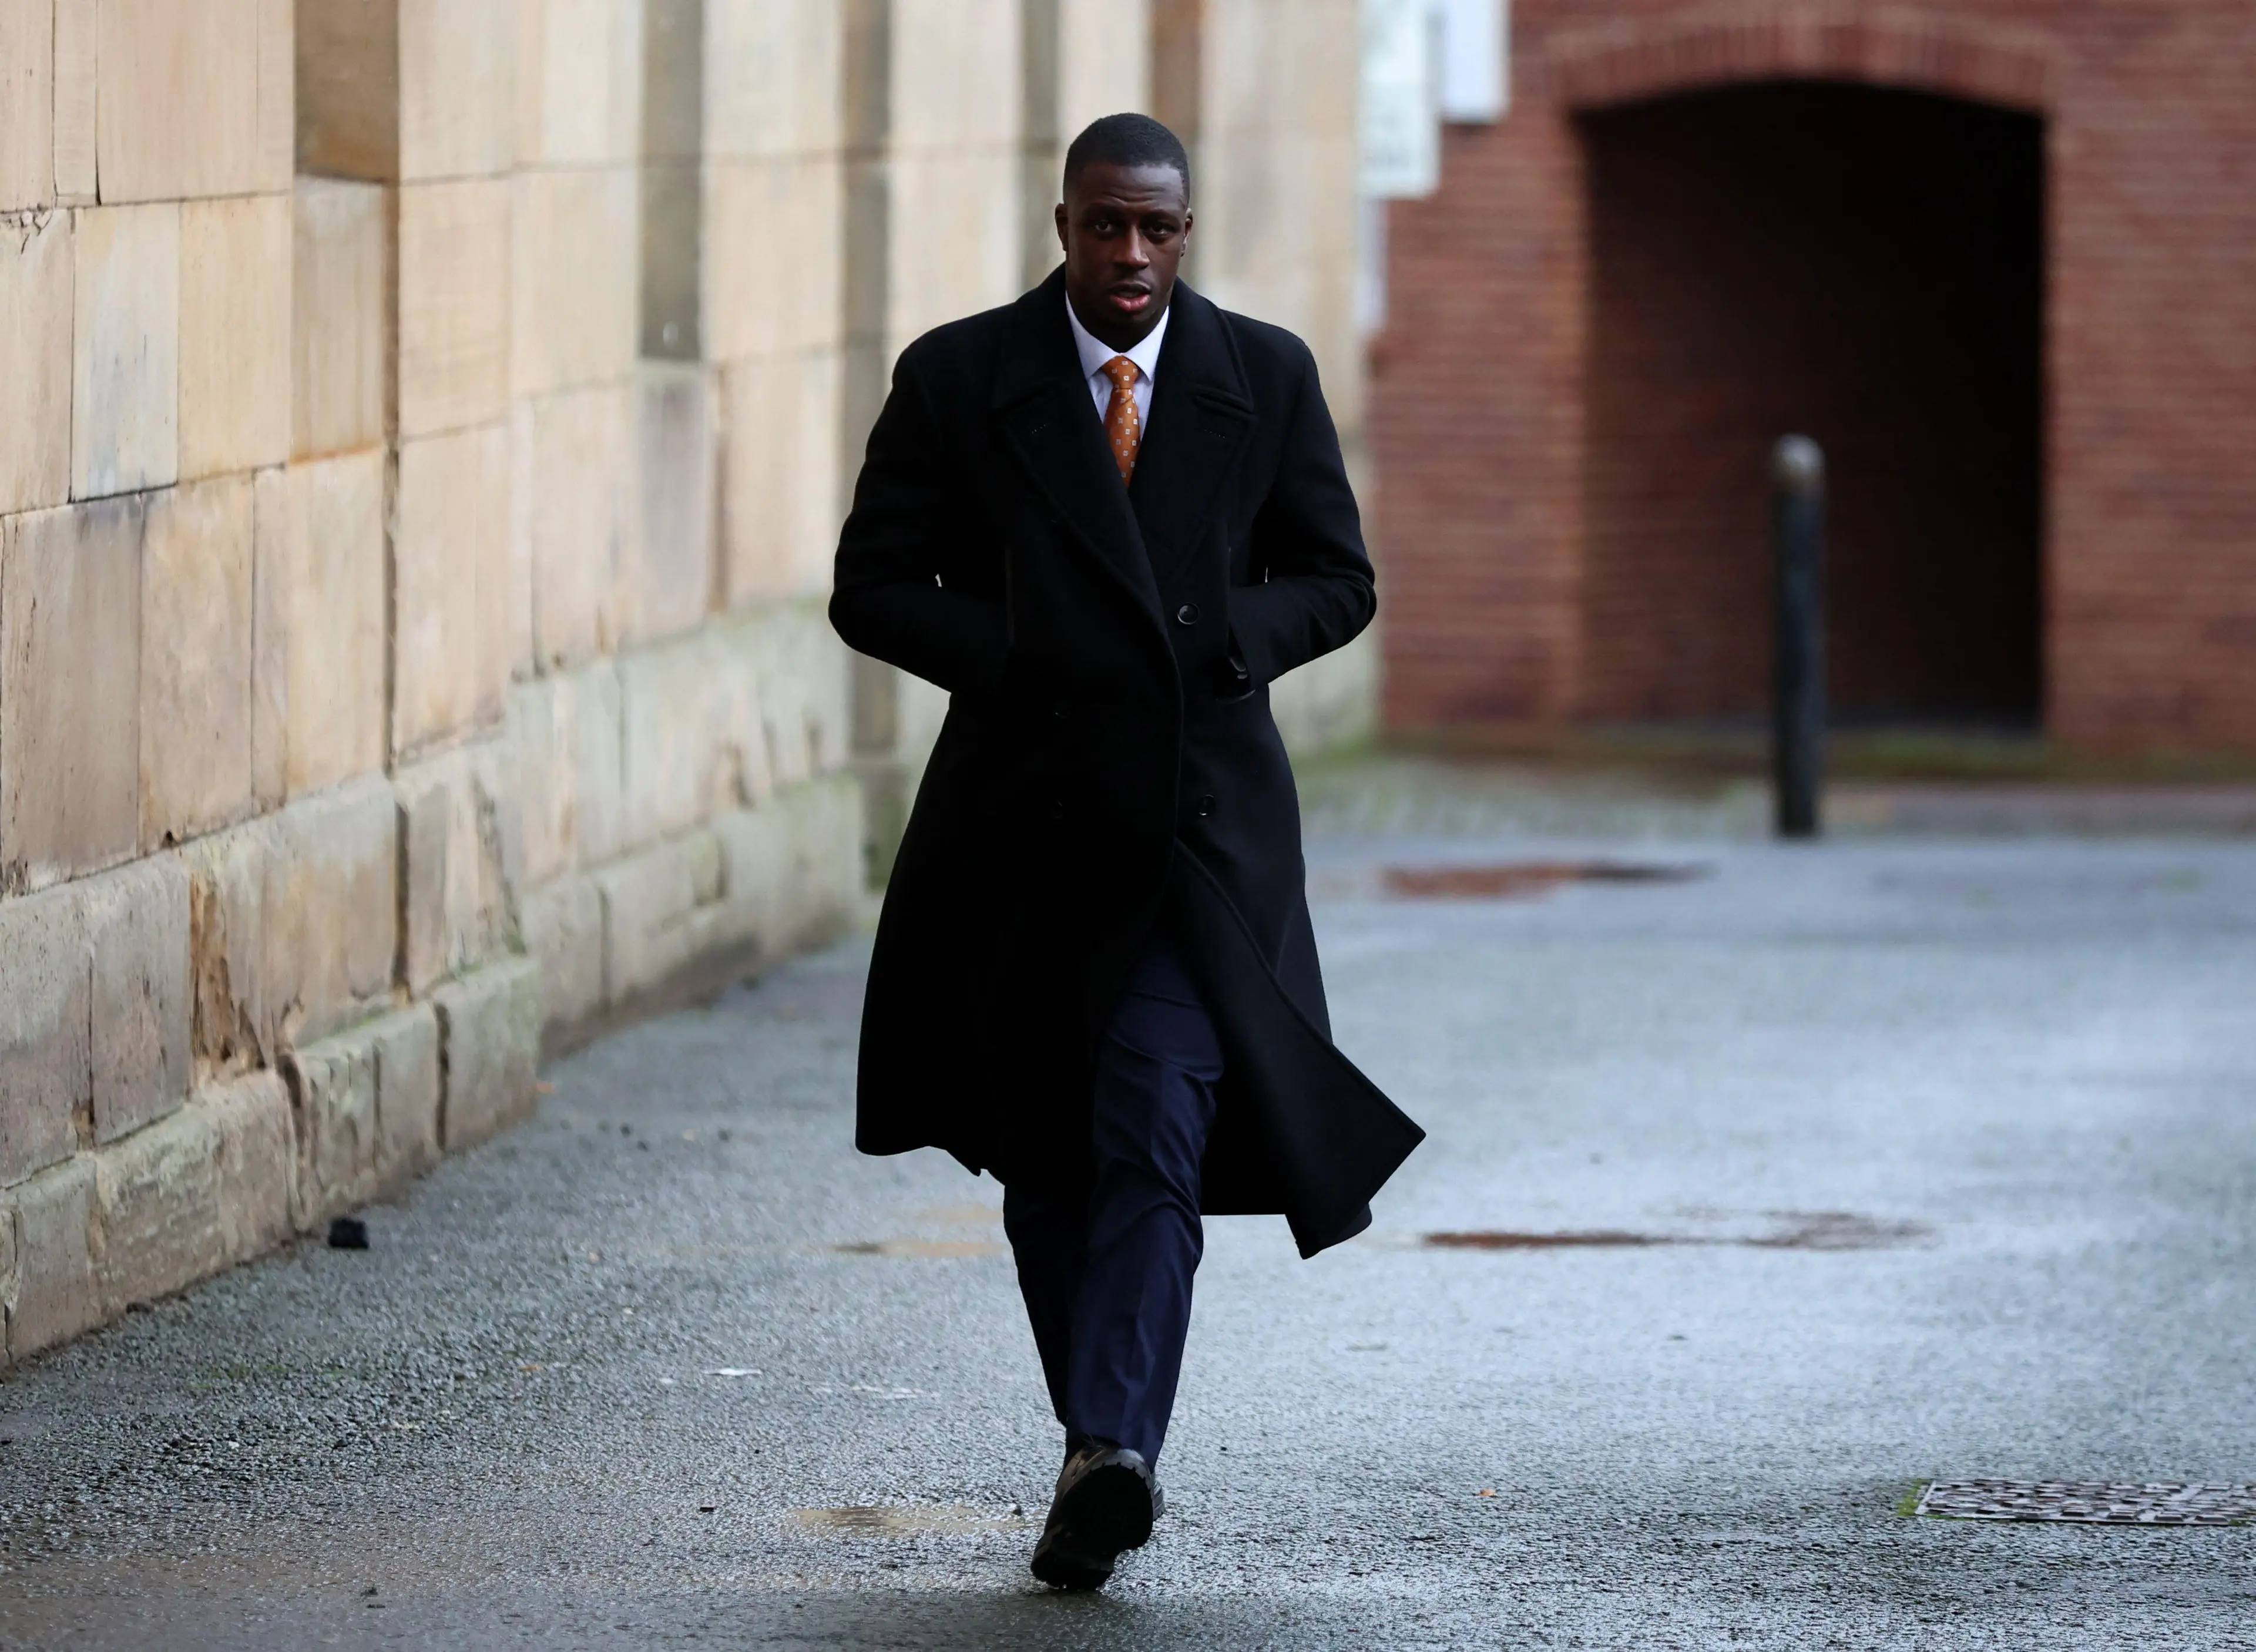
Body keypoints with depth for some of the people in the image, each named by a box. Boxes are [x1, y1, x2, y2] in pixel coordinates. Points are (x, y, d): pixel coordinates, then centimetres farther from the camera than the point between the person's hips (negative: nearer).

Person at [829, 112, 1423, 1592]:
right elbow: (873, 589, 1)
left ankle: (1112, 1454, -27)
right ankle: (1108, 1445, 23)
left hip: (1201, 818, -1)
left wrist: (1226, 637, -10)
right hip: (1022, 817, 2)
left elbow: (1338, 580, 9)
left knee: (1155, 1139, -17)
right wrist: (1015, 655, -14)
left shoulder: (1268, 377, 4)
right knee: (1046, 1163, 9)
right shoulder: (958, 378, 1)